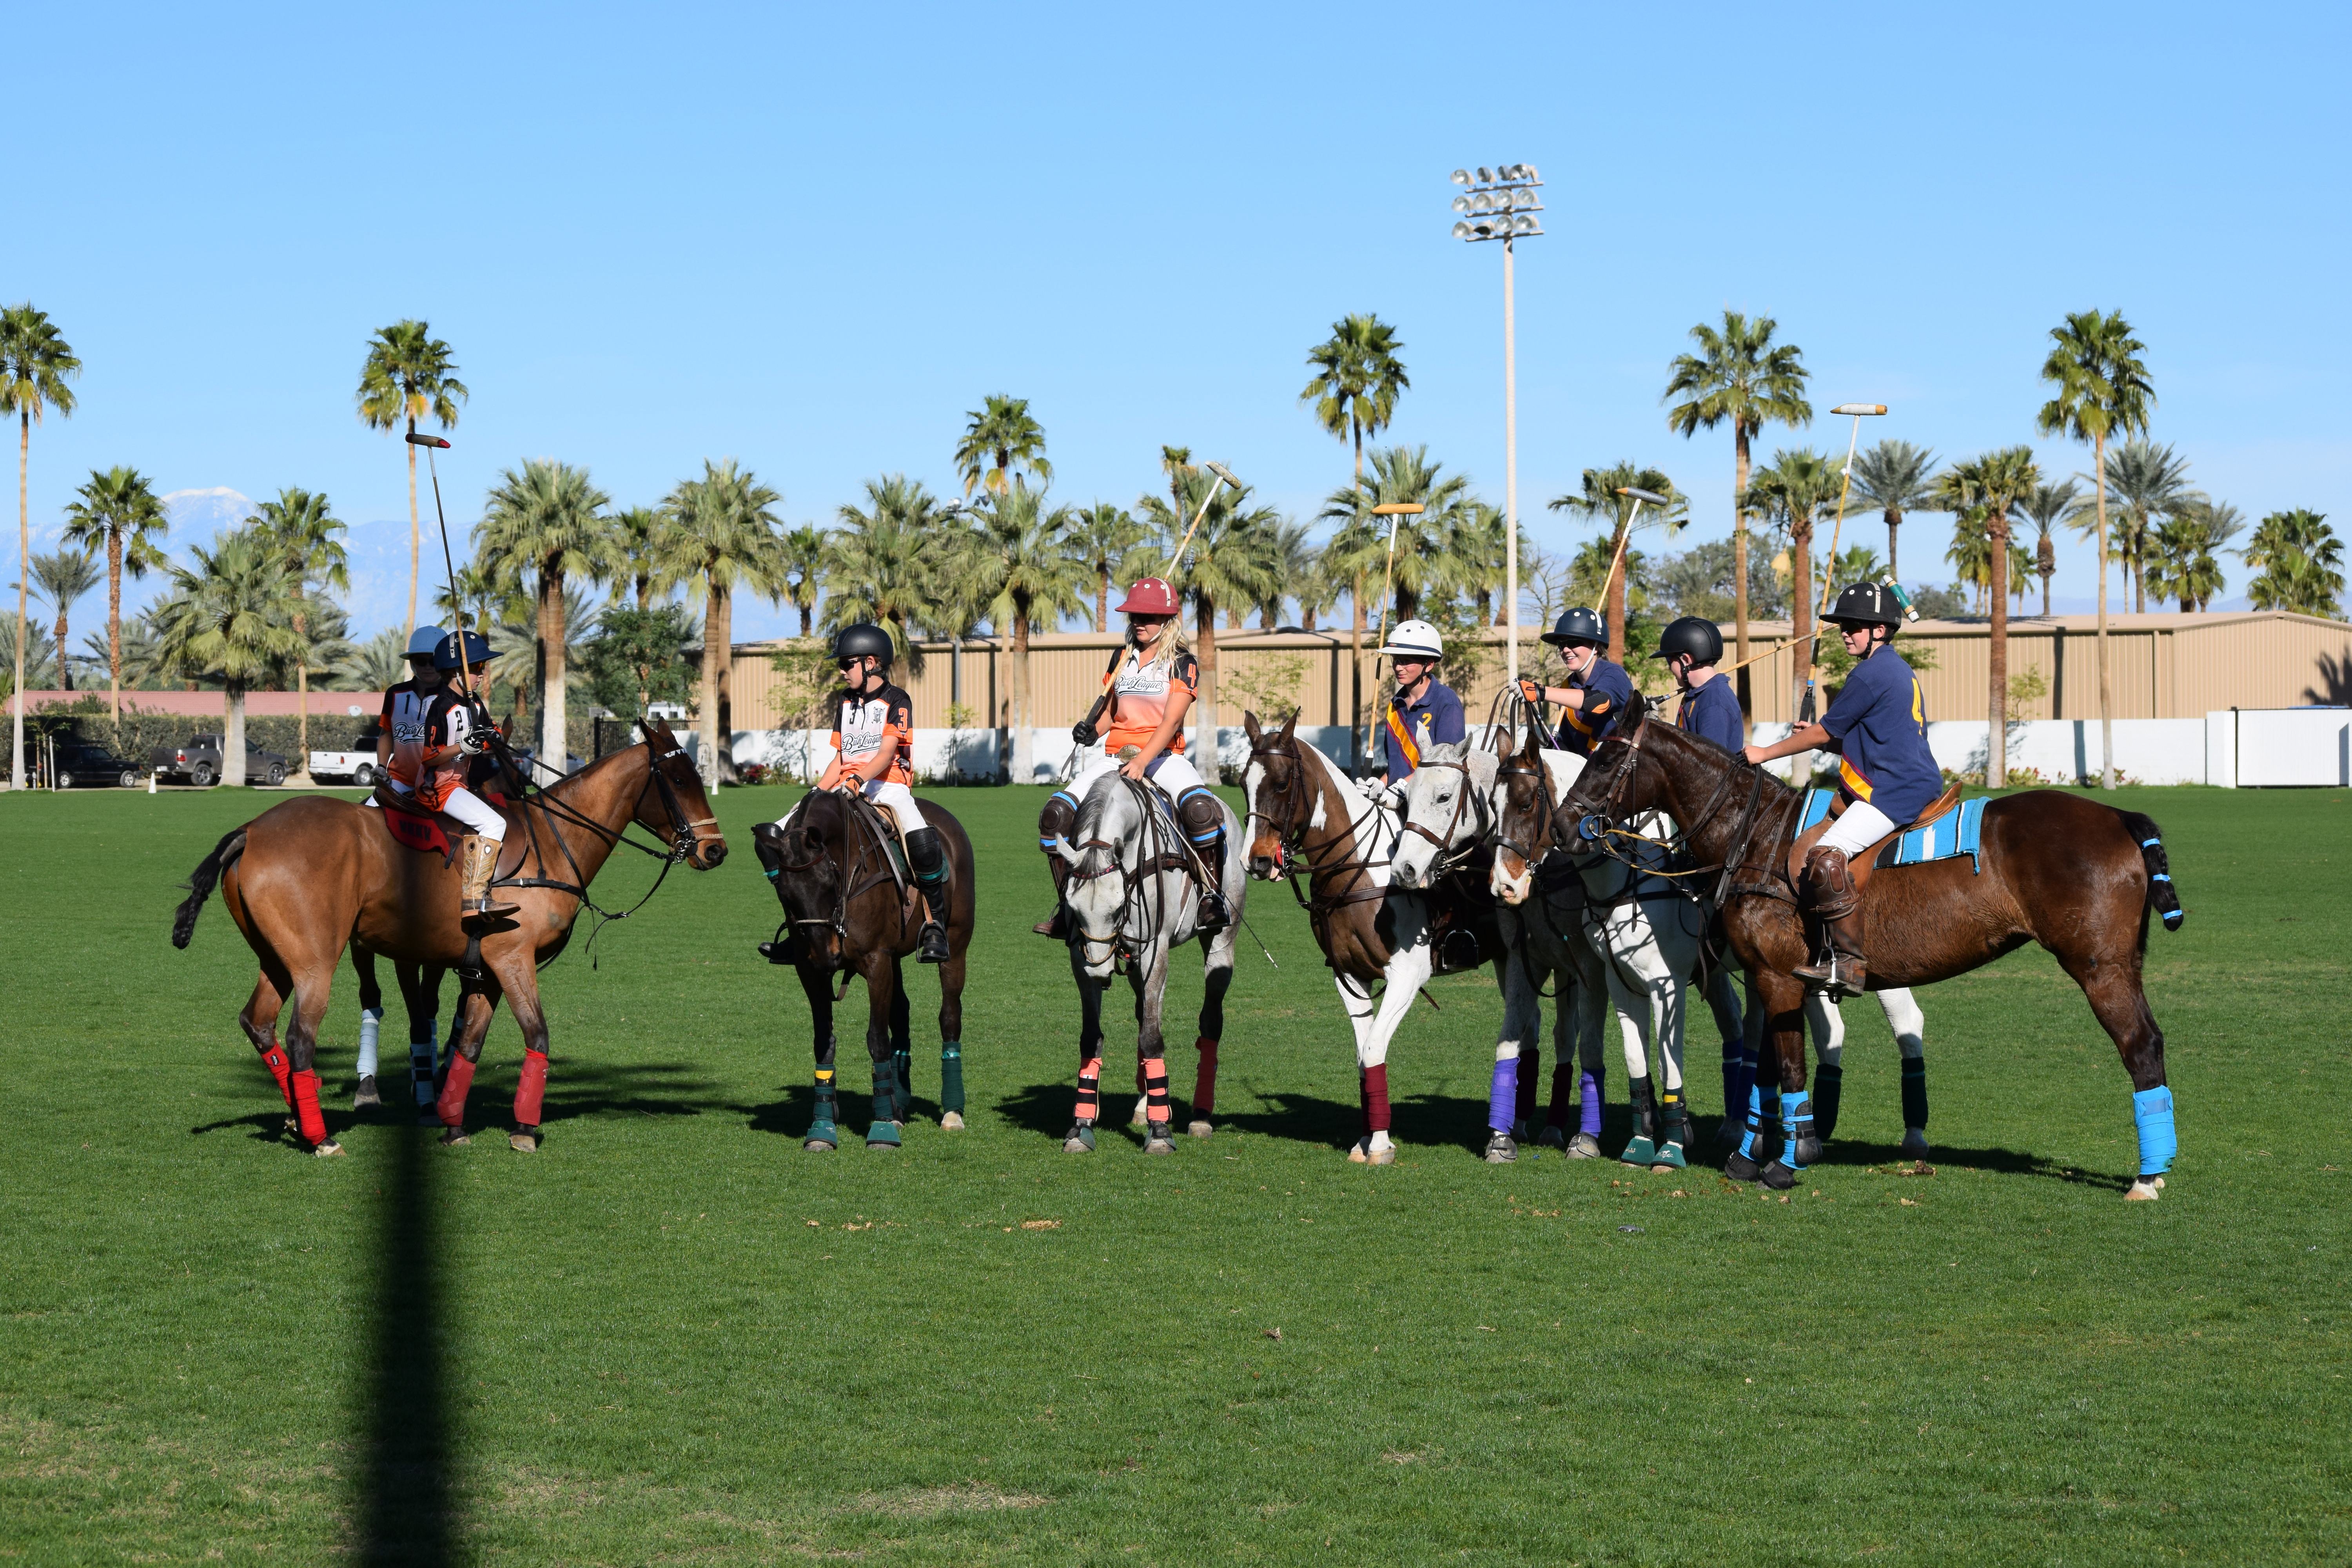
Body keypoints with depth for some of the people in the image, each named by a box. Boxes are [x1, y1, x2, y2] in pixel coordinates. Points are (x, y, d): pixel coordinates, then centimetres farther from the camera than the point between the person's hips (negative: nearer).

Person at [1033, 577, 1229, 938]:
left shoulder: (1183, 663, -1)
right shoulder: (1122, 659, 15)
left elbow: (1171, 721, -12)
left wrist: (1142, 761, -26)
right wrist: (1089, 728, 0)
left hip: (1163, 755, -5)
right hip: (1115, 755, 5)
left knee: (1201, 808, -36)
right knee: (1056, 811, -17)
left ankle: (1212, 896, -20)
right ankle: (1067, 905, -8)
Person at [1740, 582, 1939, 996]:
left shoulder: (1870, 673, -11)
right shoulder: (1899, 671, 21)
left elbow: (1824, 732, -6)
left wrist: (1765, 754, 5)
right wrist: (1823, 739, 19)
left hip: (1894, 792, -12)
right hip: (1911, 785, 12)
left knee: (1827, 856, -27)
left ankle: (1850, 962, -31)